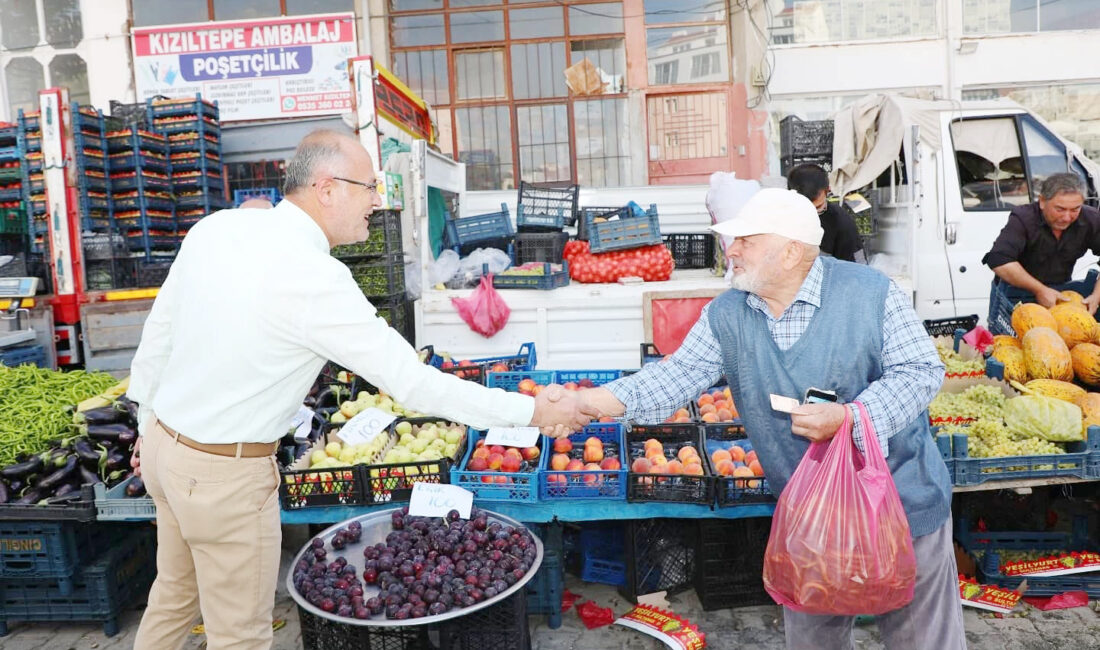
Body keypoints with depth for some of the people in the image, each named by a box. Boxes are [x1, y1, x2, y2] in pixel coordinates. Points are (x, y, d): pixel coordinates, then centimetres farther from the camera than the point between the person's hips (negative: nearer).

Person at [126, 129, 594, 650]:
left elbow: (158, 330, 6)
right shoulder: (315, 278, -26)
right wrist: (532, 412, -17)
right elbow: (413, 382, -24)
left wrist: (151, 424, 21)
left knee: (175, 594, 29)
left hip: (164, 443, 8)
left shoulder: (216, 227, -4)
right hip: (225, 474, -8)